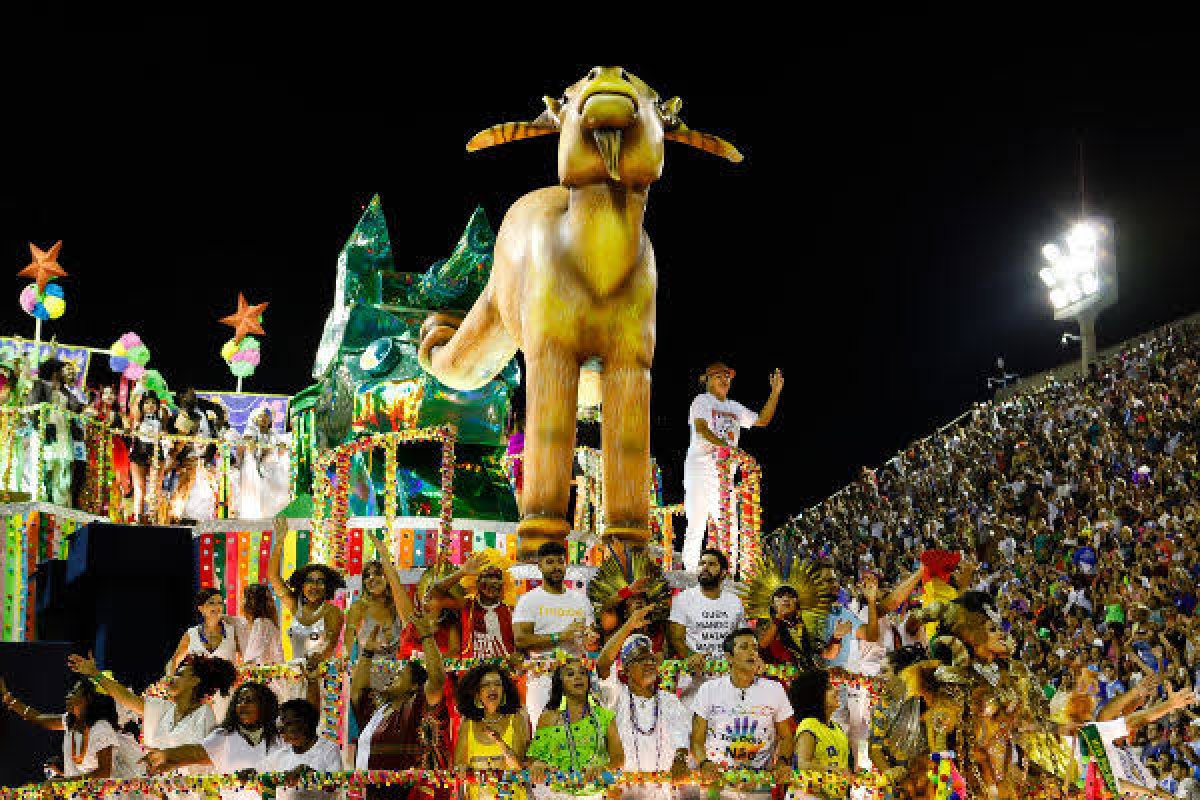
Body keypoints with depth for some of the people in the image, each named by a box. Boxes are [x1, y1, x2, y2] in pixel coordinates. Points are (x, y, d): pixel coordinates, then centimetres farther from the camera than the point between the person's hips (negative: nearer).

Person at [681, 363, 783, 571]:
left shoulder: (735, 407, 22)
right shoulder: (702, 401, 2)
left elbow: (762, 420, 21)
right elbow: (701, 428, -15)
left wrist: (775, 392, 11)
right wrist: (724, 445, -30)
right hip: (701, 466, -7)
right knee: (697, 524, -11)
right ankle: (690, 573, -10)